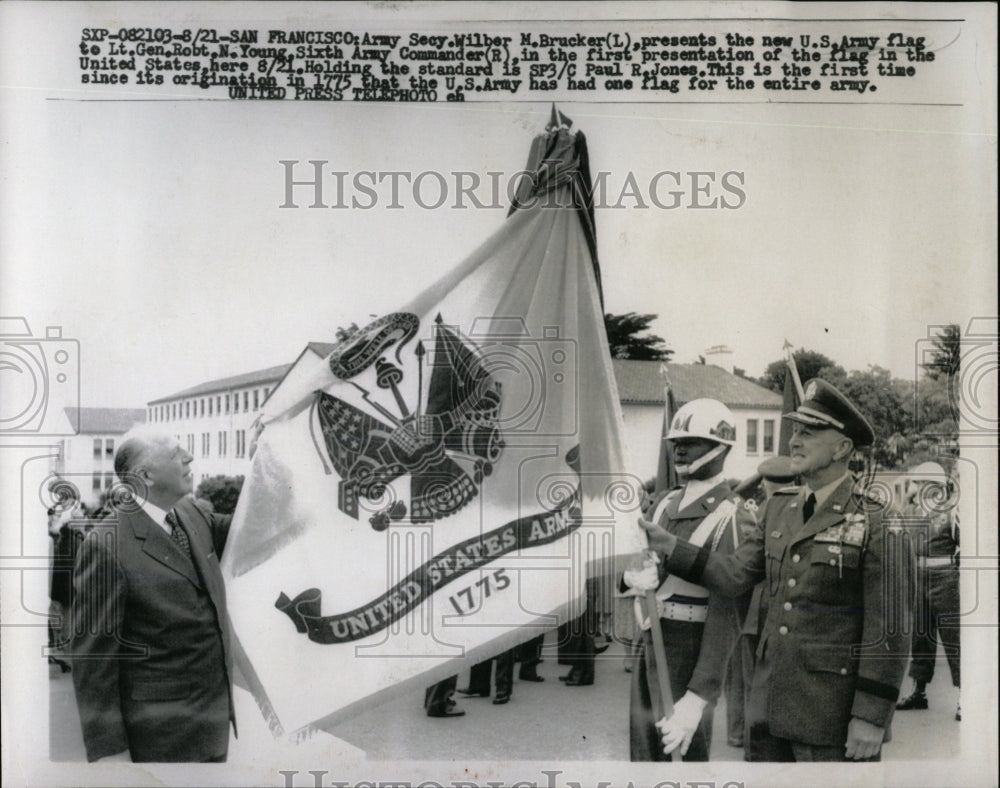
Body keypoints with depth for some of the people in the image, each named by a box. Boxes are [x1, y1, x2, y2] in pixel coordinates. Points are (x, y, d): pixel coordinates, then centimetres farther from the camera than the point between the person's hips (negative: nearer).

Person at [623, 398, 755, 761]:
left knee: (683, 752, 4)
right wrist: (635, 577, -18)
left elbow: (725, 617, -22)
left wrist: (698, 698, -26)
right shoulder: (666, 504, 8)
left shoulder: (731, 518, -17)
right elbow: (630, 565, 9)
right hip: (647, 644, 7)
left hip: (689, 655, -7)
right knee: (644, 750, 17)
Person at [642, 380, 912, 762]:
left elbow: (889, 628, -12)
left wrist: (871, 717, -14)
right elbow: (736, 575, 8)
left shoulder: (877, 523, -11)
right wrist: (670, 546, 0)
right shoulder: (779, 507, 9)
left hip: (833, 714, -6)